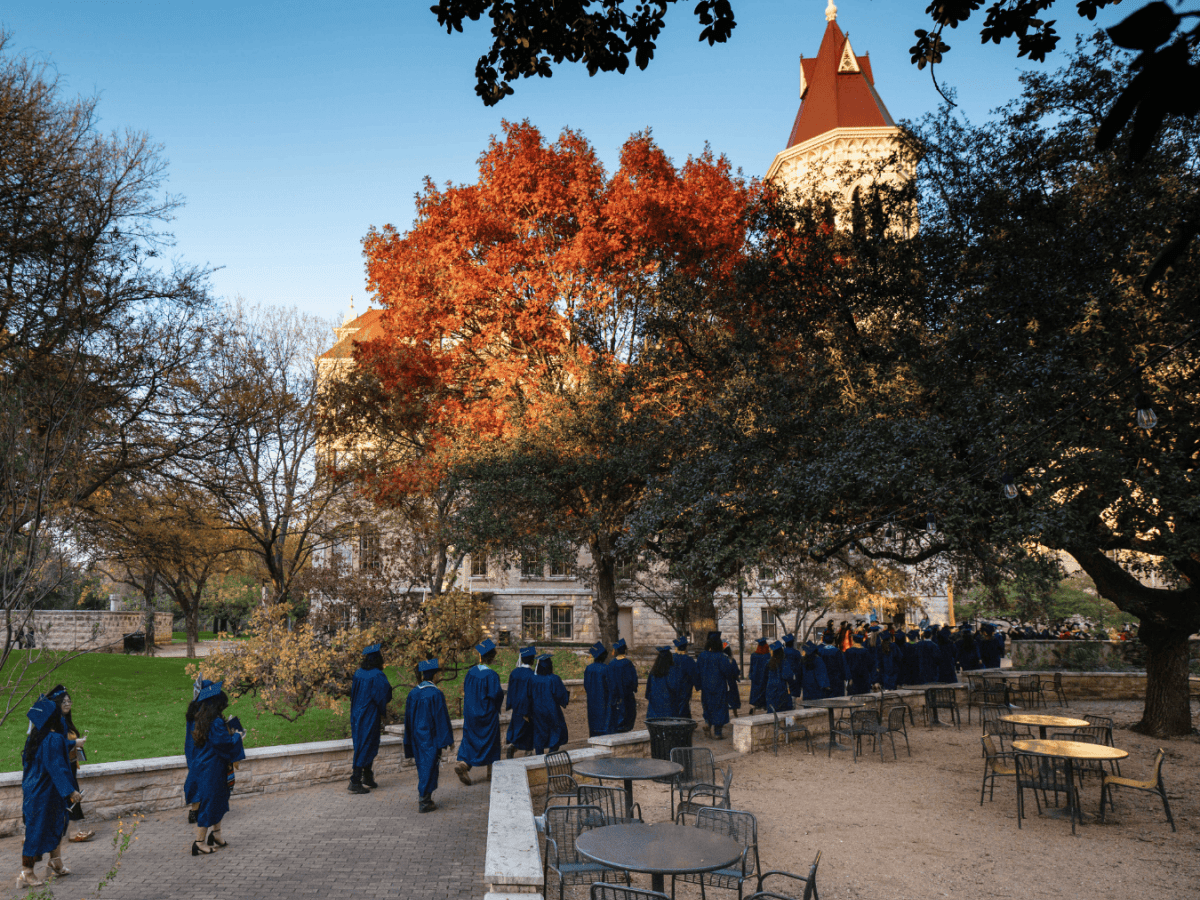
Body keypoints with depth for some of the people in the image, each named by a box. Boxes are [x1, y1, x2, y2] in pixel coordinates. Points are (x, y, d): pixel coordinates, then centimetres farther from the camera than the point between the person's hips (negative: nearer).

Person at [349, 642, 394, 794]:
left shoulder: (358, 673, 3)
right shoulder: (378, 676, -18)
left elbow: (353, 693, 10)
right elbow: (382, 697, -15)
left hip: (357, 714, 7)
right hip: (370, 717, -7)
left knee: (362, 746, 18)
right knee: (366, 748, 1)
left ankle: (367, 779, 28)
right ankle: (355, 783, 2)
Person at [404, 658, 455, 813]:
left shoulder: (413, 693, 2)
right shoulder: (435, 694, -18)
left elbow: (408, 718, 8)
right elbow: (441, 718, -16)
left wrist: (410, 741, 16)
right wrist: (448, 739, -9)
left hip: (417, 736, 7)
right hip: (430, 737, -7)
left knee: (422, 767, 17)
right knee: (429, 767, 3)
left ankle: (422, 800, 25)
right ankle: (424, 803, 7)